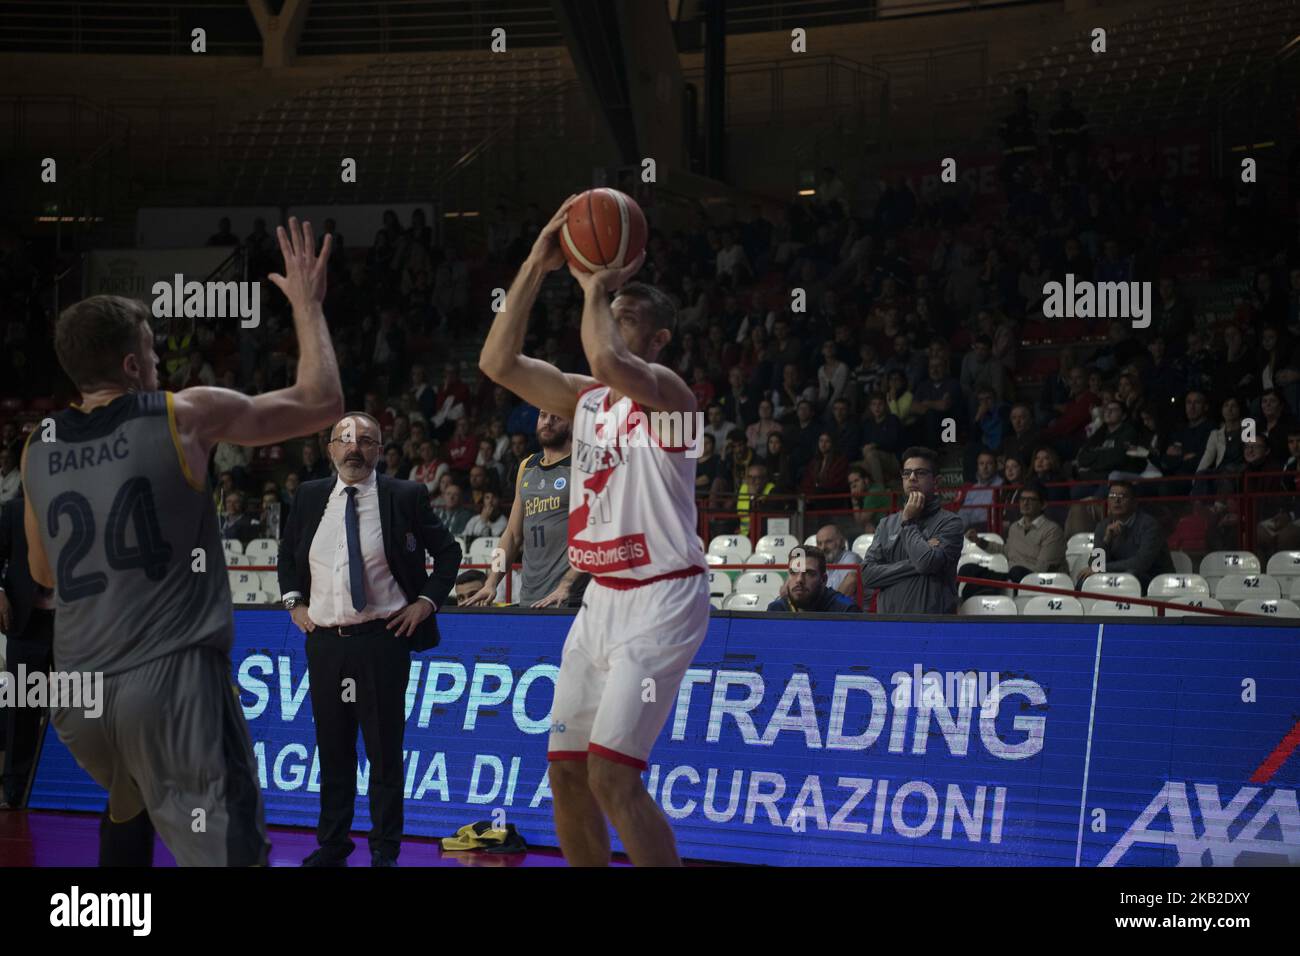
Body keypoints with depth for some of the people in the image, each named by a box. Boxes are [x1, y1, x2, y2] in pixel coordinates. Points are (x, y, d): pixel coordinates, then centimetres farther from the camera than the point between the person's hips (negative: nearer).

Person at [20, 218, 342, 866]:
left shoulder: (38, 450, 11)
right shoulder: (185, 416, -3)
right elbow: (320, 402, 5)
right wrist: (307, 305, 17)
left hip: (80, 692, 6)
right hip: (174, 678, -6)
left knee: (130, 808, 34)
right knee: (223, 852, -7)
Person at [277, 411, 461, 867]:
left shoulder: (405, 497, -1)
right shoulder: (310, 497, 9)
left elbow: (448, 551, 6)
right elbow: (287, 553, 24)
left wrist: (426, 601, -3)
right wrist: (294, 602, 12)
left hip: (382, 639, -3)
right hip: (323, 641, 3)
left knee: (384, 752, 0)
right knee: (332, 752, 10)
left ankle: (385, 851, 7)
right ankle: (332, 846, 18)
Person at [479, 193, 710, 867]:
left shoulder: (665, 390, -11)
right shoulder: (584, 399, 12)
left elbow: (608, 362, -33)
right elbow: (498, 363, 2)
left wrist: (593, 284, -15)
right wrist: (537, 267, -3)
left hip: (661, 599, -8)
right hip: (601, 599, 9)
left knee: (611, 774, -17)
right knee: (566, 772, 9)